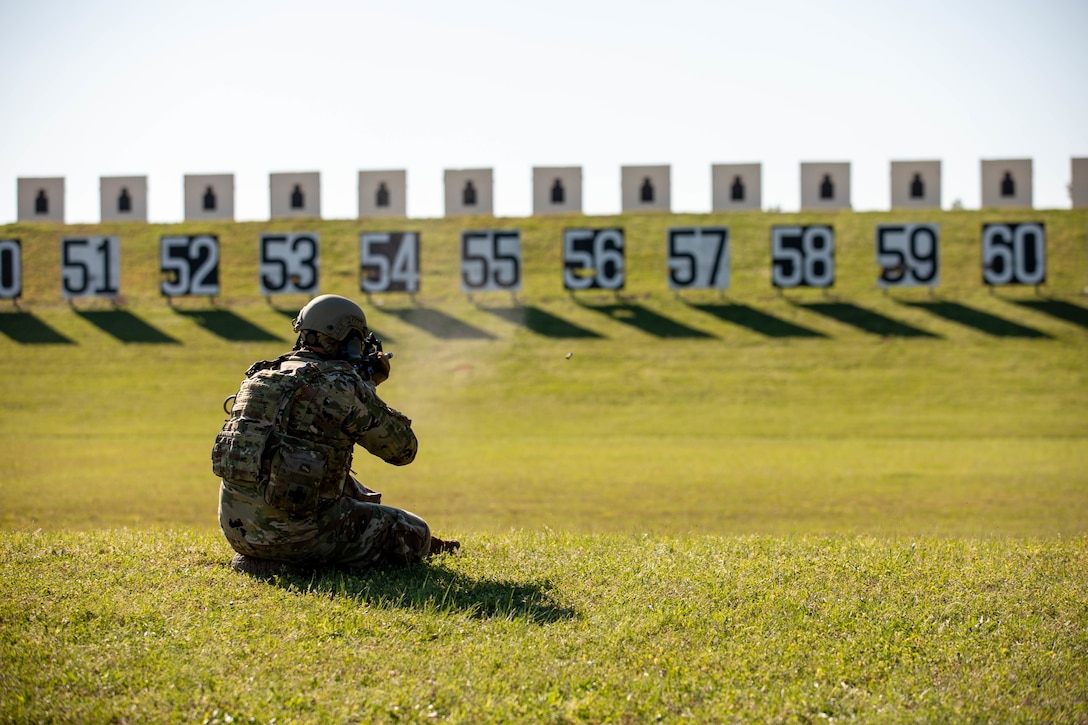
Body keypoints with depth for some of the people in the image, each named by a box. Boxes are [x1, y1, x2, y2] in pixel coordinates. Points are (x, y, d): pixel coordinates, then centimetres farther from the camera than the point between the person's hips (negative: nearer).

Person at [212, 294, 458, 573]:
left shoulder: (262, 376, 11)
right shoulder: (344, 387, -11)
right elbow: (403, 449, 2)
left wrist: (367, 381, 29)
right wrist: (367, 387, 13)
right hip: (296, 533, -8)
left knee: (346, 486, 36)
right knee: (414, 534, 10)